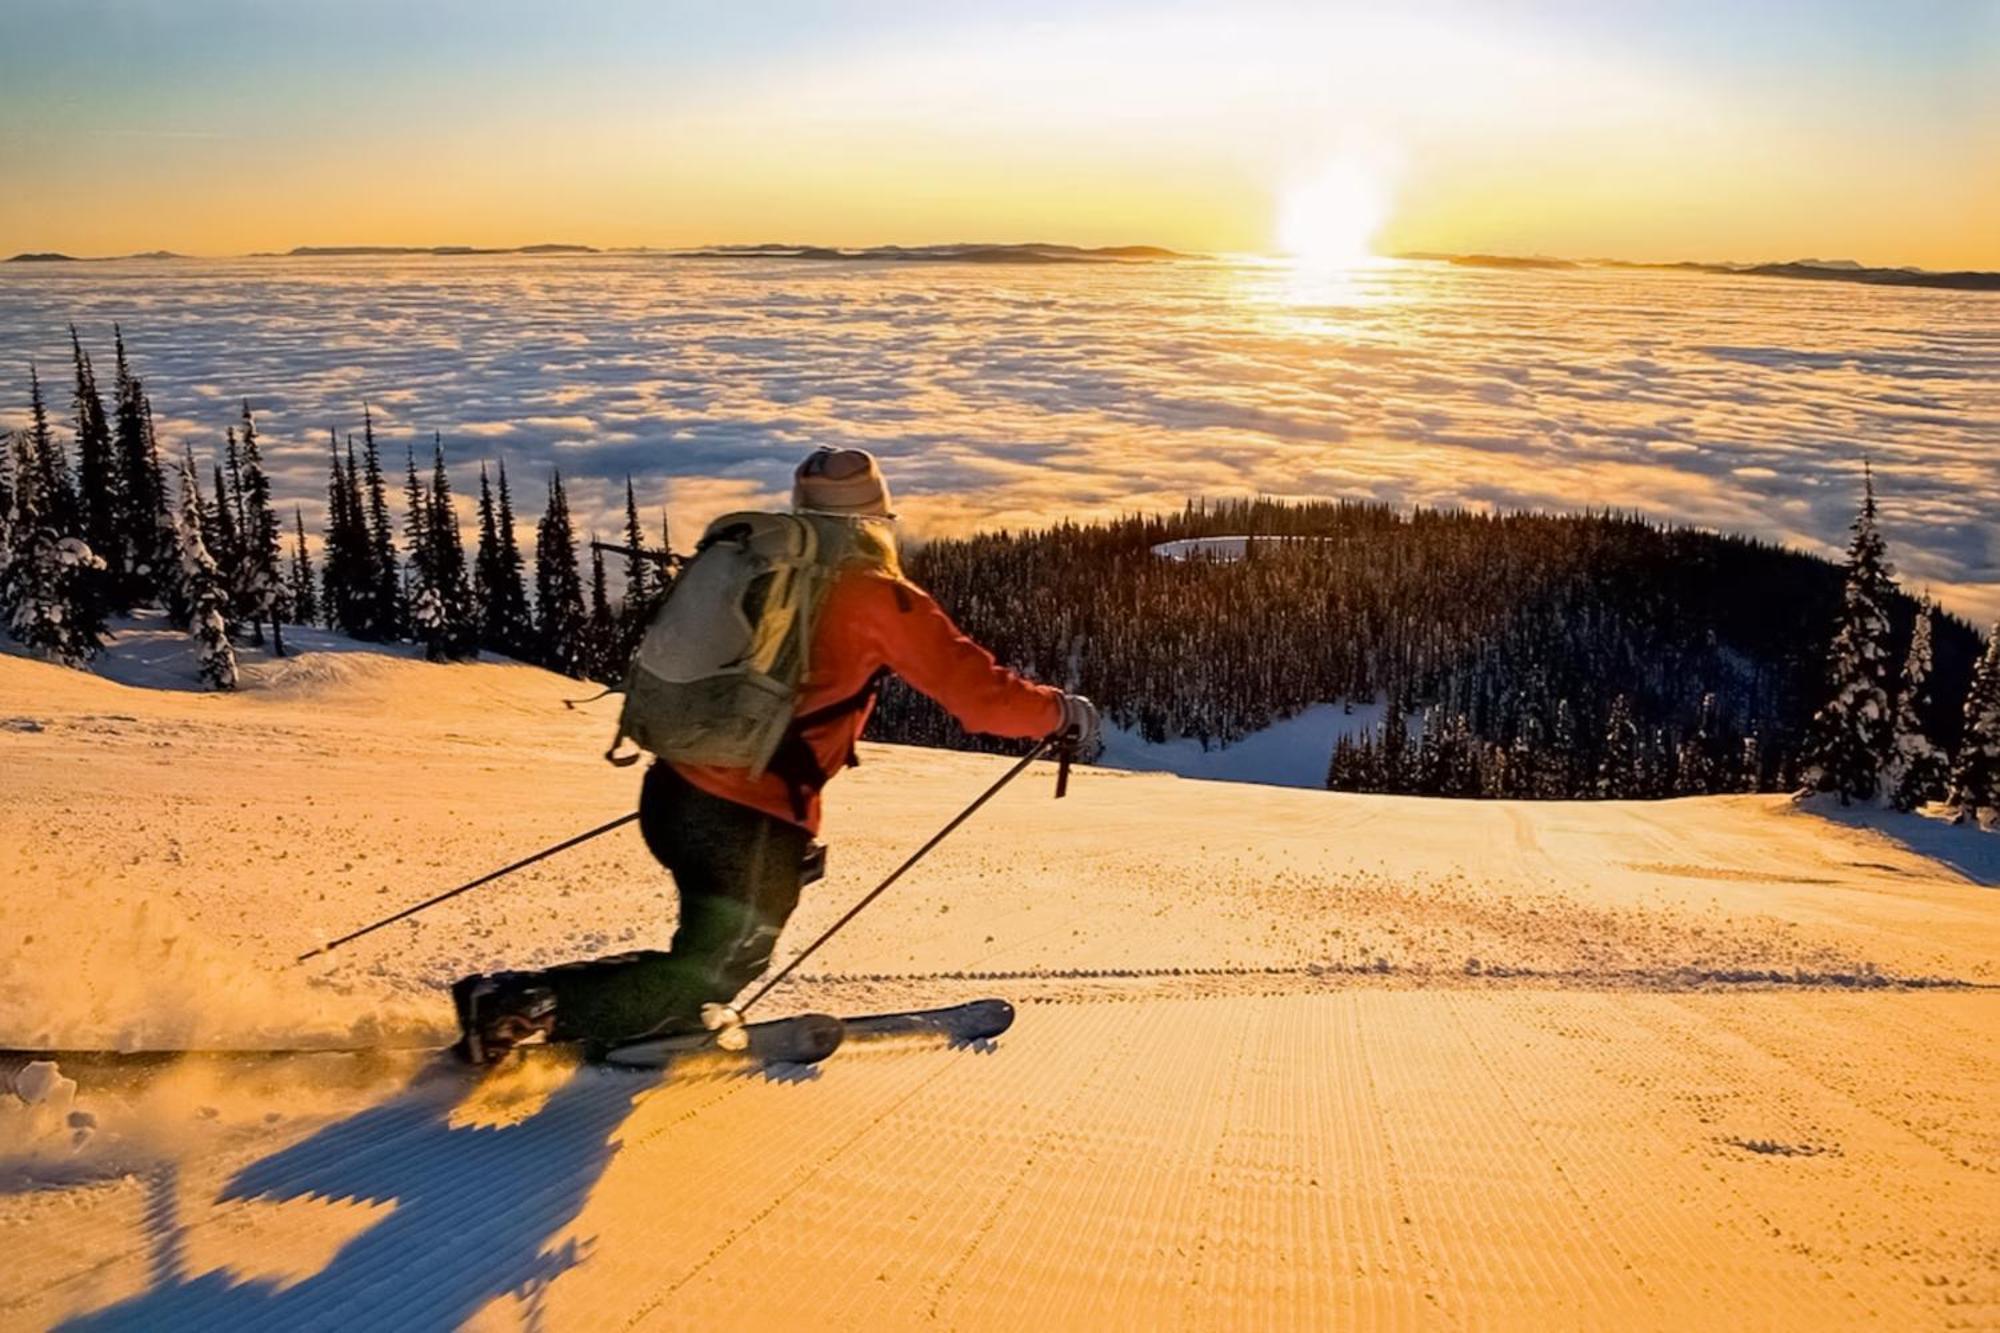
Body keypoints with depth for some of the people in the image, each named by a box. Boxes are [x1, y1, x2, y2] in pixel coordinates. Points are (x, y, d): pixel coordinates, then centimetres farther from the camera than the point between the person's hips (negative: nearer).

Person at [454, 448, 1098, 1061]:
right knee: (711, 972, 9)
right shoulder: (881, 598, -6)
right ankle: (520, 1005, 1)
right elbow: (975, 690, -5)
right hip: (749, 822, -7)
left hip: (672, 790, 7)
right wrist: (1061, 711, 10)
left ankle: (666, 1019, 23)